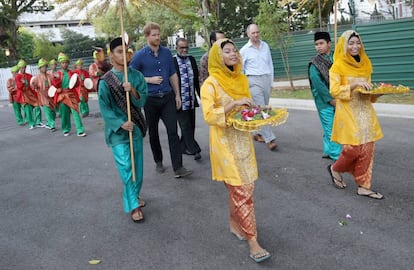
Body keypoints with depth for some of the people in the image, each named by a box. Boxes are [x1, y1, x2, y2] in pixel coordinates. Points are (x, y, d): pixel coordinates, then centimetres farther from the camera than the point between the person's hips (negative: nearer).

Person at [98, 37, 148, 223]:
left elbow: (142, 101, -4)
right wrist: (121, 123, -22)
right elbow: (104, 108, -10)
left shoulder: (136, 76, 1)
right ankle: (133, 205, 3)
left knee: (137, 165, 13)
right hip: (118, 130, -4)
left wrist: (133, 91, -24)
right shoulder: (105, 81, -9)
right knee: (126, 167, -7)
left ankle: (134, 196, 34)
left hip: (136, 127, 4)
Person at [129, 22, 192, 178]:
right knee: (153, 133, 12)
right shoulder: (139, 56, -5)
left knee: (173, 131, -6)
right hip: (150, 99, -2)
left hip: (167, 97, 2)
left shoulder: (166, 52, 5)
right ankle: (158, 162, 31)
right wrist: (149, 80, -12)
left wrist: (177, 95, 10)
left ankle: (178, 168, -5)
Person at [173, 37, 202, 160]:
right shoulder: (172, 61, -8)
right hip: (180, 100, -6)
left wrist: (200, 94, 14)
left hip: (191, 100, 6)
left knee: (191, 126, 12)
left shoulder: (192, 59, 10)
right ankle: (195, 150, 2)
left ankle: (184, 146, 27)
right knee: (186, 126, -3)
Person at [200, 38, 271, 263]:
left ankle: (234, 223, 34)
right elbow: (208, 116, -20)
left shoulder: (241, 79, 8)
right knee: (242, 191, -6)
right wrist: (233, 104, -27)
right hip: (225, 142, -7)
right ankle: (252, 241, 2)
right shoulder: (211, 83, -13)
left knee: (241, 187, 13)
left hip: (243, 139, 7)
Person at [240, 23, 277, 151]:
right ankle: (269, 139, -11)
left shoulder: (265, 46, 10)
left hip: (266, 79, 5)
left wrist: (271, 82, 13)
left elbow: (270, 64, 15)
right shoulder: (244, 50, -1)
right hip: (254, 81, -5)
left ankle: (257, 133, 23)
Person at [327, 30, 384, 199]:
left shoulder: (365, 64, 12)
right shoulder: (338, 66, -5)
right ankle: (335, 169, 21)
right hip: (348, 112, -6)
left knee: (367, 148, 2)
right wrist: (354, 84, -23)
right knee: (353, 147, -9)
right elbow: (334, 91, -13)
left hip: (365, 112, 6)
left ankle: (363, 186, 12)